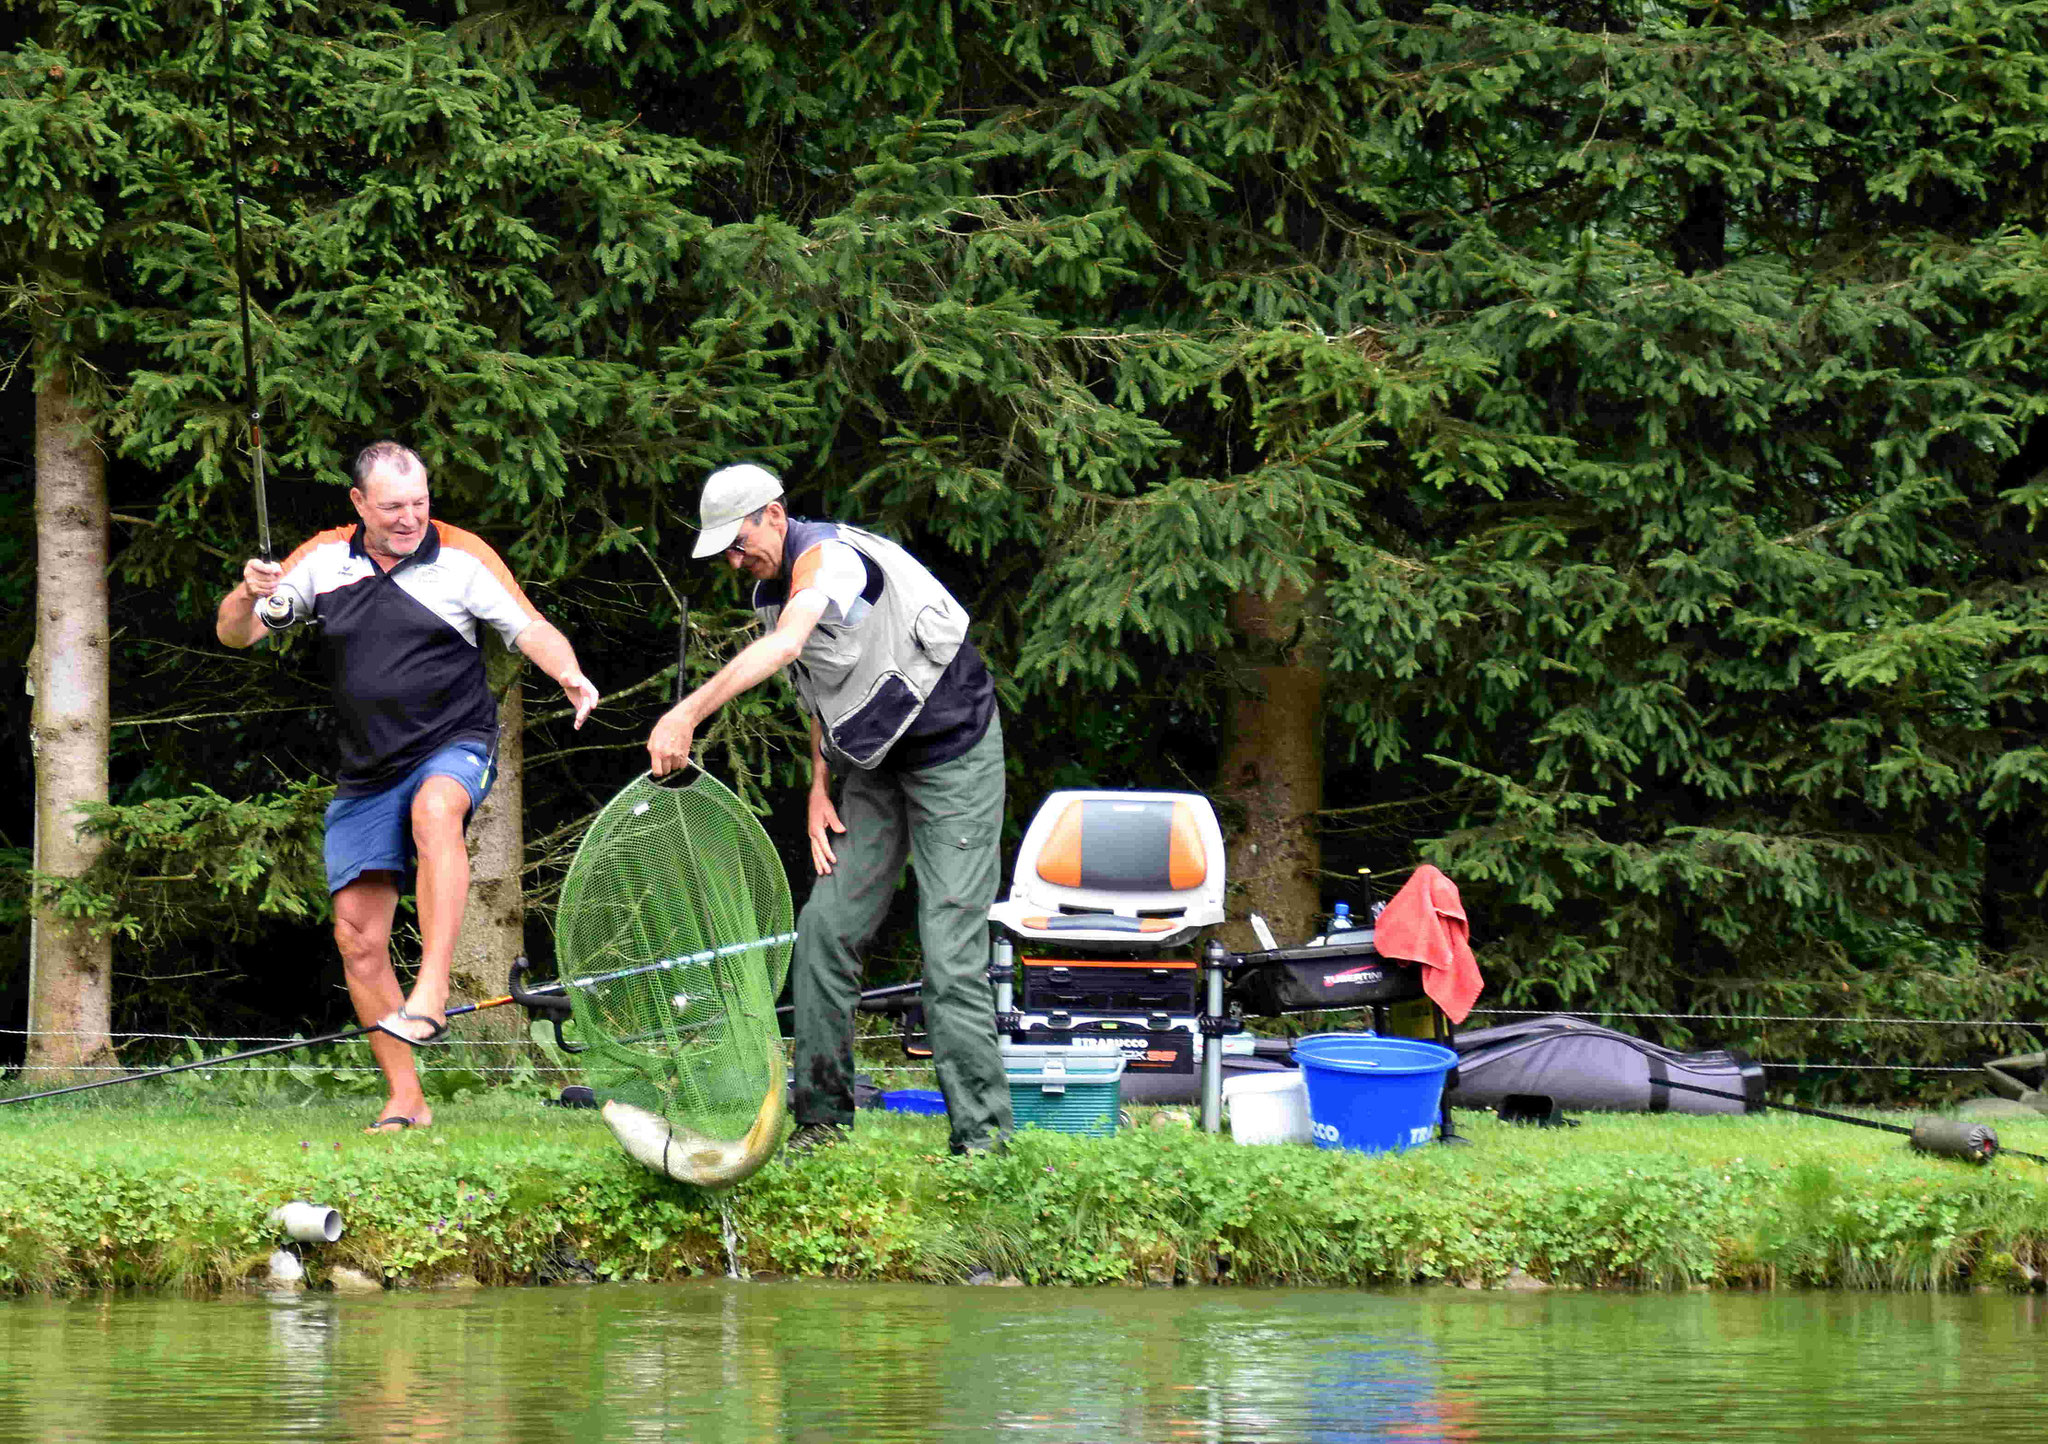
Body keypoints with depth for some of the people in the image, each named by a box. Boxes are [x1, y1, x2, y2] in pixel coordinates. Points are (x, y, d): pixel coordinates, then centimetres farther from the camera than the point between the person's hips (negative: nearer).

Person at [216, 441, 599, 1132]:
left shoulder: (462, 556, -1)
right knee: (357, 937, -1)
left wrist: (567, 672, -28)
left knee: (434, 808, -39)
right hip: (365, 774, 4)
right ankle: (405, 1102, 9)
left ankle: (431, 992, -46)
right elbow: (235, 635, 5)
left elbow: (531, 629, -6)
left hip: (454, 747, -4)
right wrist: (249, 595, -19)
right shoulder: (323, 559, 5)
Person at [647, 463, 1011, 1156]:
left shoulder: (827, 554, -22)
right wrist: (820, 787, 6)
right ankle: (822, 1118, 8)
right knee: (825, 928, 1)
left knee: (950, 953, -13)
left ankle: (982, 1138, -10)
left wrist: (688, 713, -50)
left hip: (954, 757, -9)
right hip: (877, 767, 9)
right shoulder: (773, 589, 8)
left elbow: (784, 647, -41)